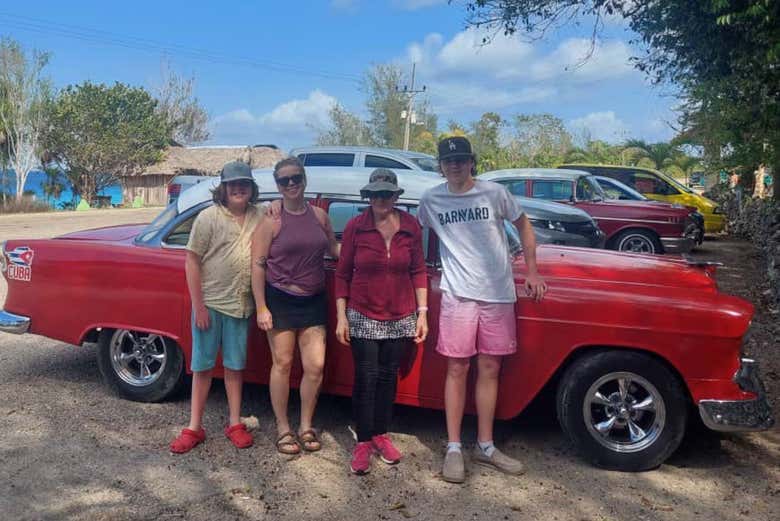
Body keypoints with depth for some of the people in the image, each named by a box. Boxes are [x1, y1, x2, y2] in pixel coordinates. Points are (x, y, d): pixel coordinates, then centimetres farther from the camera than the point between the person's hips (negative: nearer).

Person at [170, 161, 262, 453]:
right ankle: (195, 427, 19)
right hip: (209, 303, -2)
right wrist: (198, 306, -11)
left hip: (241, 305, 3)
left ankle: (235, 424, 24)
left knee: (234, 365, 13)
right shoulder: (209, 217, -9)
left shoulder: (259, 218, 1)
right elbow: (192, 262, -9)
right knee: (202, 366, 8)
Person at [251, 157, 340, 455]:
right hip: (280, 301, -4)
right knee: (282, 364, 5)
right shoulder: (272, 220, -8)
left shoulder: (319, 215, 5)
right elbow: (257, 264, -9)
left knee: (316, 366, 4)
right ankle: (283, 429, 22)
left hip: (313, 302, 4)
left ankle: (306, 427, 22)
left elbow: (333, 249, 19)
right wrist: (261, 307, -13)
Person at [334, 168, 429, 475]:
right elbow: (342, 274, -2)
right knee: (366, 378, 0)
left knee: (388, 377, 12)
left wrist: (422, 312, -1)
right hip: (363, 317, -2)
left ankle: (381, 435, 28)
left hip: (400, 318, 2)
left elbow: (418, 272, 3)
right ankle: (363, 442, 13)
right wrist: (341, 317, -6)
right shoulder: (355, 227, -7)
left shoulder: (411, 227, -3)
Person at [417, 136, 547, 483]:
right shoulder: (431, 200, 1)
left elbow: (523, 226, 11)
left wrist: (532, 272, 7)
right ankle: (453, 448, 12)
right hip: (458, 295, -1)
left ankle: (485, 446, 21)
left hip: (498, 295, 1)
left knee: (489, 370, 9)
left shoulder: (494, 193, 0)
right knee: (457, 369, 2)